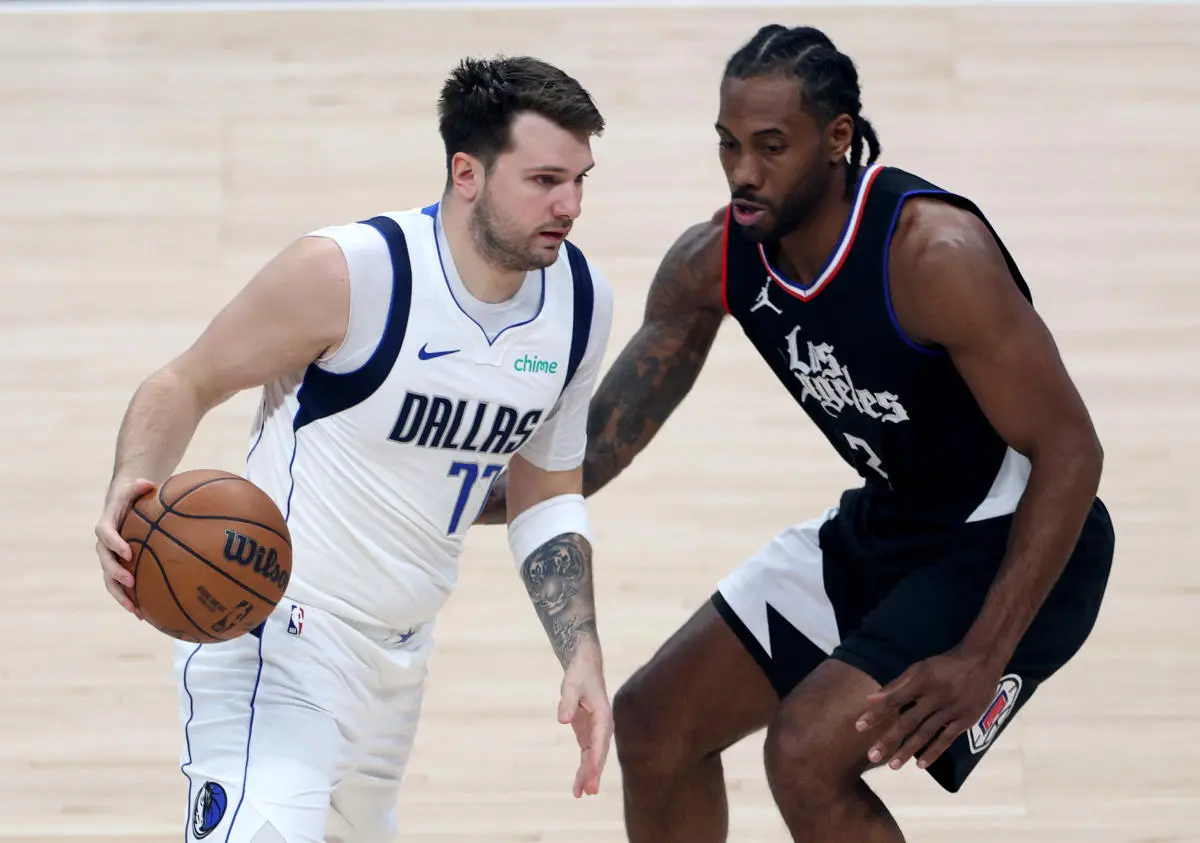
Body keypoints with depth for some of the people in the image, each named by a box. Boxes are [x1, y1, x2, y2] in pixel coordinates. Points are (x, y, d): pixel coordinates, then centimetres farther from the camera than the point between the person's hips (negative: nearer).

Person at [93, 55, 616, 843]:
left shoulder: (581, 304, 0)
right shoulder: (346, 272, -19)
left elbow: (547, 497, 13)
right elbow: (185, 384, -9)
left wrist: (583, 657, 2)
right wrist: (132, 485, -29)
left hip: (400, 652, 8)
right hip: (278, 639, -7)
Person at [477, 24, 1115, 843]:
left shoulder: (932, 252, -30)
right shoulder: (713, 262, -9)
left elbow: (1070, 450, -26)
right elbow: (602, 437, 0)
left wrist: (982, 659, -30)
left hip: (1012, 550, -8)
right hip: (882, 528, 8)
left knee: (808, 753, -23)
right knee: (655, 722, 7)